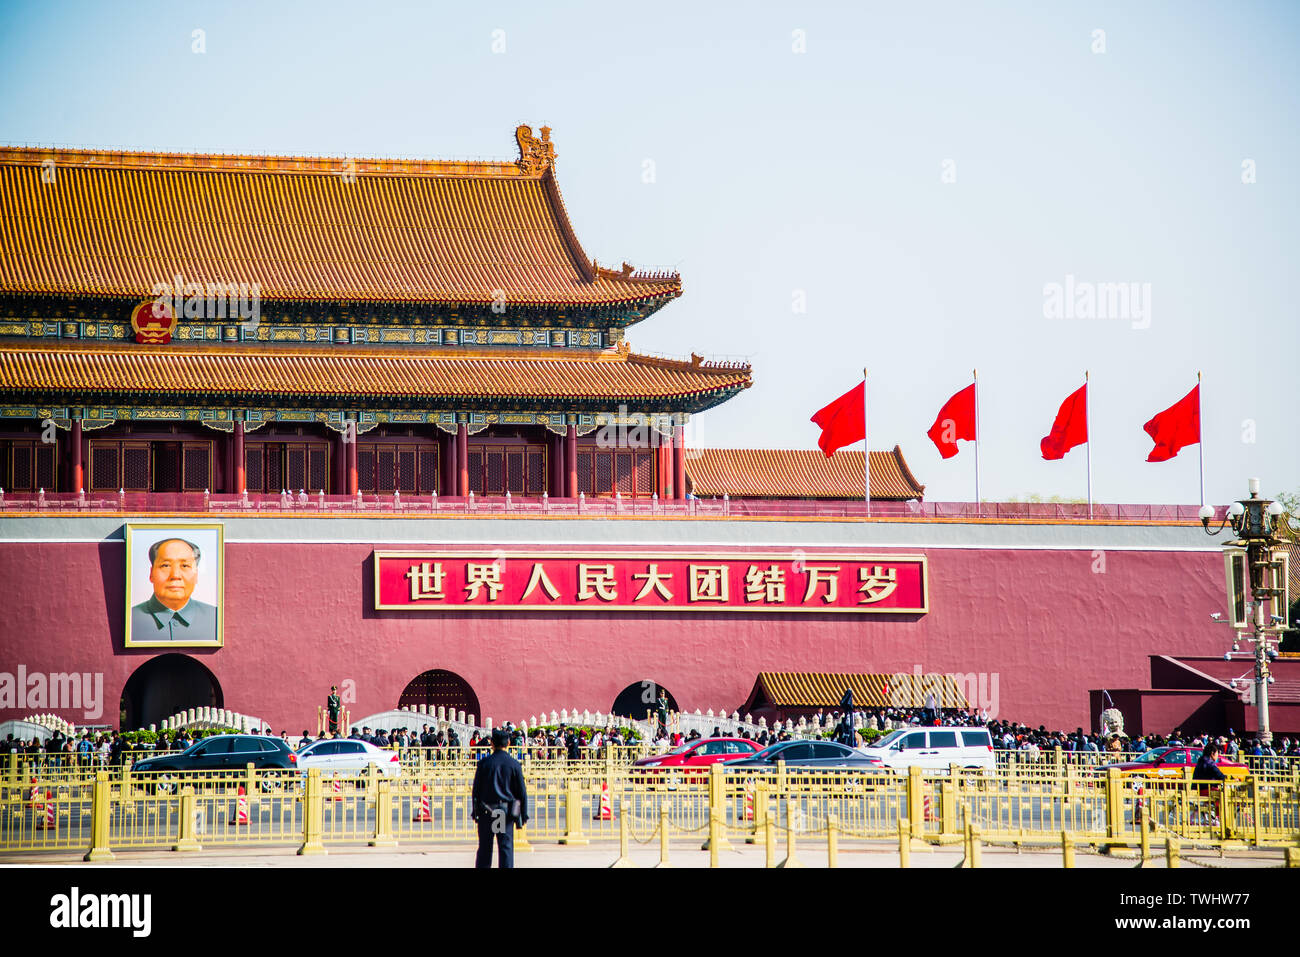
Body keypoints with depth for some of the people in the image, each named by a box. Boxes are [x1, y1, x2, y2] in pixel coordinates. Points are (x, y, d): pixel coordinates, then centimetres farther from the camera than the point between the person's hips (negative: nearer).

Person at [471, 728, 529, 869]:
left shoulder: (484, 763, -2)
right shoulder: (514, 765, -3)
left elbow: (476, 790, 2)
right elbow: (522, 792, 1)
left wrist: (475, 812, 10)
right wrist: (524, 815, 8)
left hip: (486, 813, 1)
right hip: (506, 812, -1)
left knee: (484, 848, 9)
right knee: (506, 847, 1)